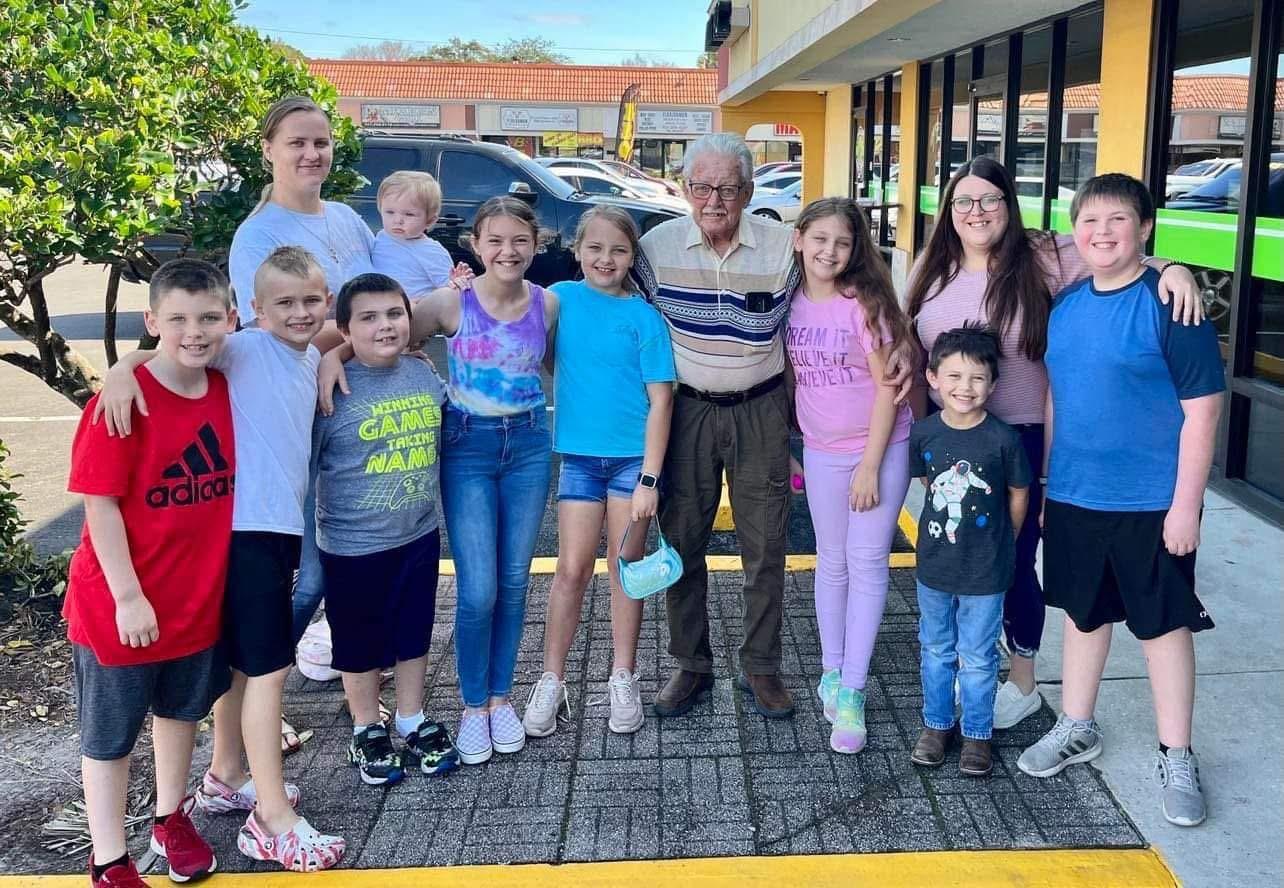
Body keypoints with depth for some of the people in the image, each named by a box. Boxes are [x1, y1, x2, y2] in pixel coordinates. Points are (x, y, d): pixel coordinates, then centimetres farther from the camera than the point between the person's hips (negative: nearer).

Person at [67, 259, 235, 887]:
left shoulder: (226, 390, -4)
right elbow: (100, 506, -19)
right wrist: (128, 597, -19)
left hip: (199, 594, 6)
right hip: (120, 604, -6)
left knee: (181, 709, 24)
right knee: (109, 734, 12)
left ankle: (171, 818, 46)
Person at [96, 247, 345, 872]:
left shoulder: (312, 360, 10)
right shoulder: (245, 350, -11)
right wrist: (124, 367, -34)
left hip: (283, 526, 8)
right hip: (247, 527, -8)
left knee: (245, 662, 19)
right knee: (269, 667, -5)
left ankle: (226, 778, 36)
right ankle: (272, 821, 3)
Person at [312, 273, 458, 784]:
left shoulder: (425, 375, -1)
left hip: (420, 536, 5)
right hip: (354, 546, -5)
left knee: (415, 636, 18)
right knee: (361, 645, 12)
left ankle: (412, 725, 37)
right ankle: (367, 732, 33)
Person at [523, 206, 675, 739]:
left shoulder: (643, 316, -5)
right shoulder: (560, 298, 1)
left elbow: (660, 400, -6)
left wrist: (648, 478, -12)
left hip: (633, 456, -1)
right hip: (579, 455, 1)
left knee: (626, 568, 7)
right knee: (572, 570, 3)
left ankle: (623, 679, 21)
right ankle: (552, 681, 15)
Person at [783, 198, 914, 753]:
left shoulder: (865, 303, -12)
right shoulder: (789, 304, -1)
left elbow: (887, 386, -12)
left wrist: (871, 465, -15)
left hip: (880, 449, -4)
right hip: (821, 452, 4)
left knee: (867, 564, -1)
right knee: (831, 563, 13)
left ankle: (851, 692, 5)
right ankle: (831, 671, 26)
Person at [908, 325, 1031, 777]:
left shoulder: (1002, 438, -16)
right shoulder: (924, 432, -8)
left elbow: (1019, 493, -2)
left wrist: (1001, 544, 7)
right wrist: (948, 527, 8)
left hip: (985, 572, -3)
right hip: (934, 566, 3)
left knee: (977, 658, 10)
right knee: (936, 650, 18)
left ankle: (977, 734, 28)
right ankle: (936, 724, 35)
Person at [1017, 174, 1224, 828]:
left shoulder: (1169, 304, -13)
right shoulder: (1065, 305, 4)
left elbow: (1201, 410, -13)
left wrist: (1186, 505, -15)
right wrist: (1045, 486, 13)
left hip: (1152, 505, -5)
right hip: (1073, 498, 5)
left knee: (1163, 625, 8)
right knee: (1083, 614, 18)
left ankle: (1176, 758, 23)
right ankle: (1076, 729, 36)